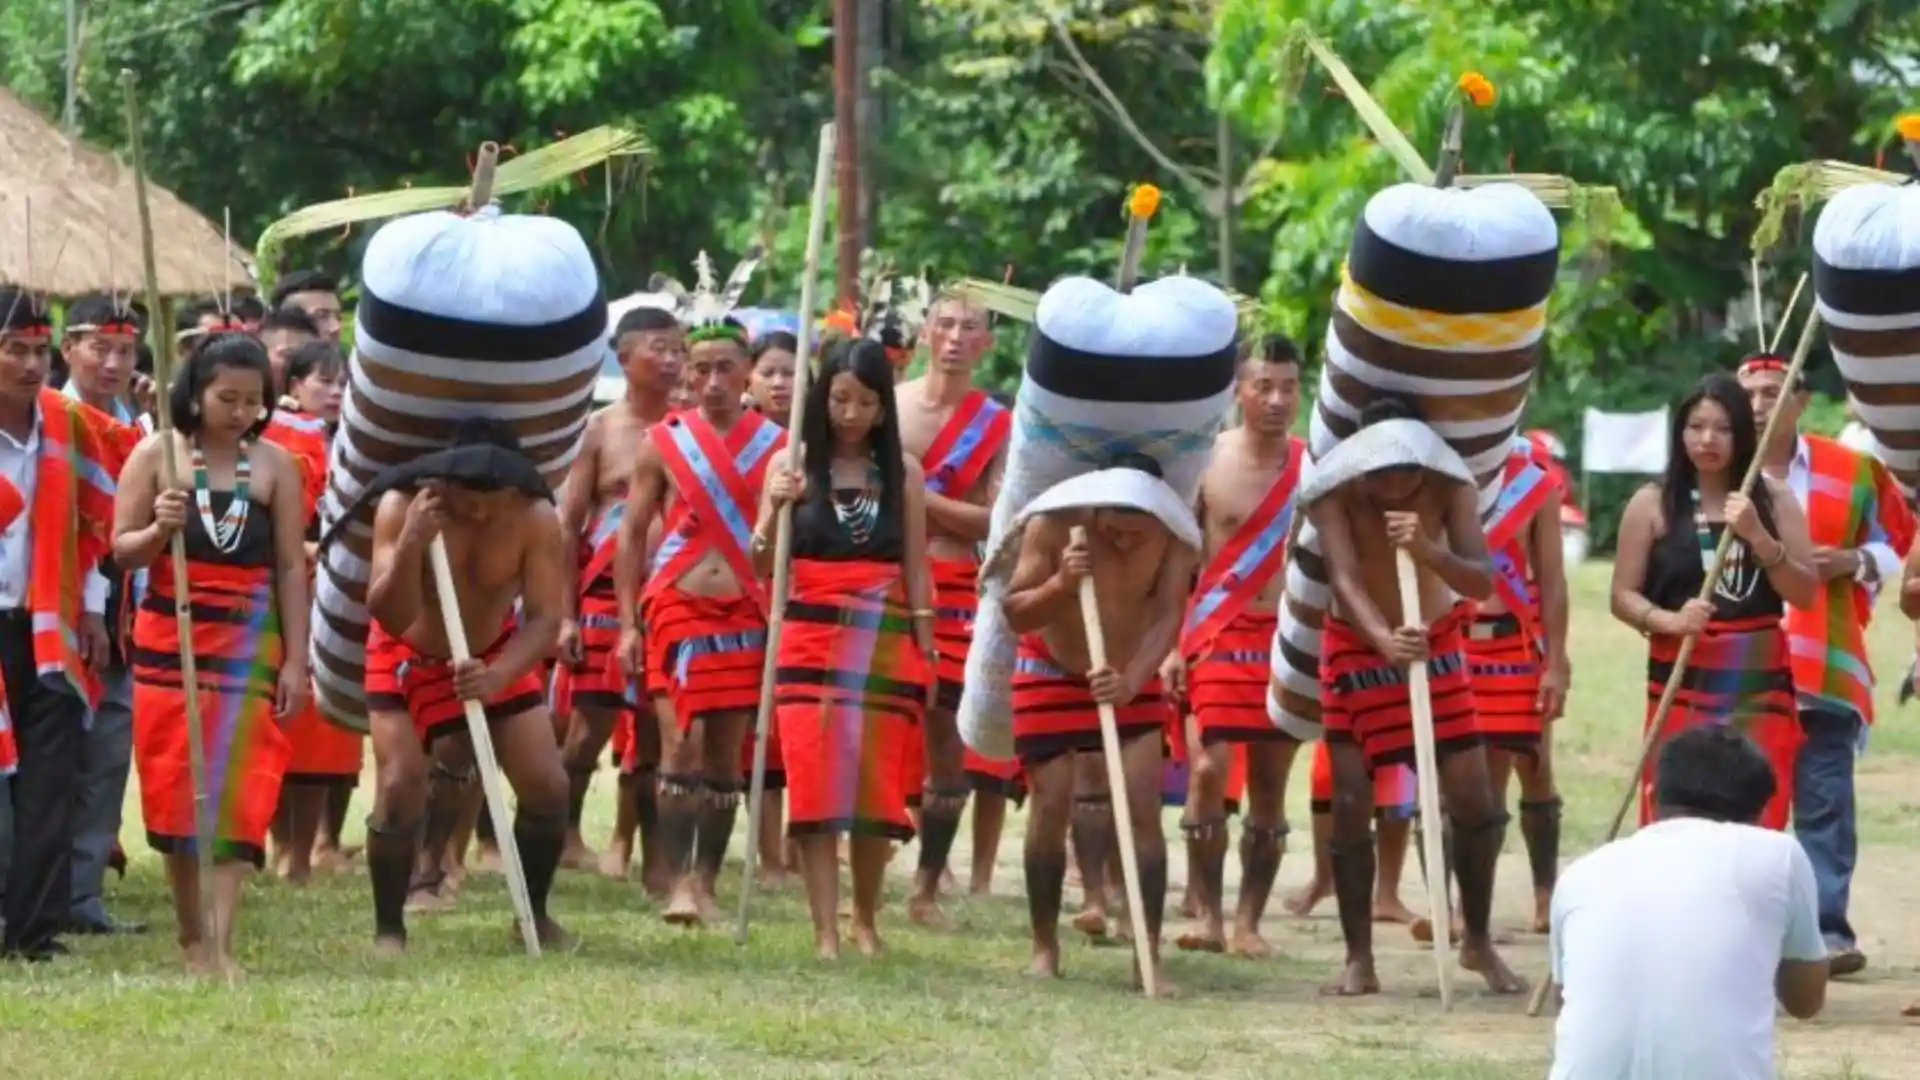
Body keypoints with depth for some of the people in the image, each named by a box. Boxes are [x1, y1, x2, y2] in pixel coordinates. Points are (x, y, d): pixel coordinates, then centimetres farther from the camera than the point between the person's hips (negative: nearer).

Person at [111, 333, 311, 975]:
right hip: (167, 640, 1)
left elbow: (292, 566, 3)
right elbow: (122, 550, 1)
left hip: (247, 644, -1)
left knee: (236, 794, -10)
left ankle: (222, 944, -14)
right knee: (175, 790, 4)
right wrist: (161, 529, -21)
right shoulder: (156, 454, 0)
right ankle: (190, 938, 17)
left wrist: (295, 660, -2)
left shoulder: (275, 465, 1)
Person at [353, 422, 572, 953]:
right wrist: (411, 544, -51)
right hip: (409, 657, -2)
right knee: (400, 788, -17)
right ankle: (389, 929, -2)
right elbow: (392, 617, -33)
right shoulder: (401, 505, -29)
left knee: (548, 786, -5)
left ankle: (535, 915, 16)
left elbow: (545, 618, -28)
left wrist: (498, 675, -47)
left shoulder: (536, 517, -25)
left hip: (496, 656, 2)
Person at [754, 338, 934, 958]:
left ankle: (866, 920, 18)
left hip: (885, 646, 1)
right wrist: (774, 510, -17)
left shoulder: (903, 474, 6)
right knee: (816, 787, -6)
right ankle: (825, 931, -6)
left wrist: (925, 652, 5)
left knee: (877, 787, 0)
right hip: (811, 644, -1)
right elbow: (761, 568, 1)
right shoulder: (794, 465, 3)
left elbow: (916, 569, 9)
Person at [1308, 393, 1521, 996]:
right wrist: (1385, 639, -54)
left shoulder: (1451, 488, -19)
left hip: (1435, 644, 2)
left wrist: (1428, 550, -45)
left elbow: (1482, 583, -25)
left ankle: (1478, 941, 18)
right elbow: (1344, 578, -35)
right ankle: (1359, 958, 5)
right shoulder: (1336, 492, -24)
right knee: (1351, 804, -6)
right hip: (1358, 648, -2)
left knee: (1475, 802, -1)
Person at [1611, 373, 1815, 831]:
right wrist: (1671, 620, -18)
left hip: (1760, 681, 2)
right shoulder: (1653, 503, 2)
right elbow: (1623, 596, 1)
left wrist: (1758, 536, -12)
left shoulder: (1774, 500, 7)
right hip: (1682, 681, -2)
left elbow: (1805, 593, 2)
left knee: (1758, 822, -2)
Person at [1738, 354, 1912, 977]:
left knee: (1823, 801, -4)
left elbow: (1898, 537, 14)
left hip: (1822, 668, -1)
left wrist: (1857, 562, -4)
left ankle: (1828, 928, -3)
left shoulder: (1852, 474, 4)